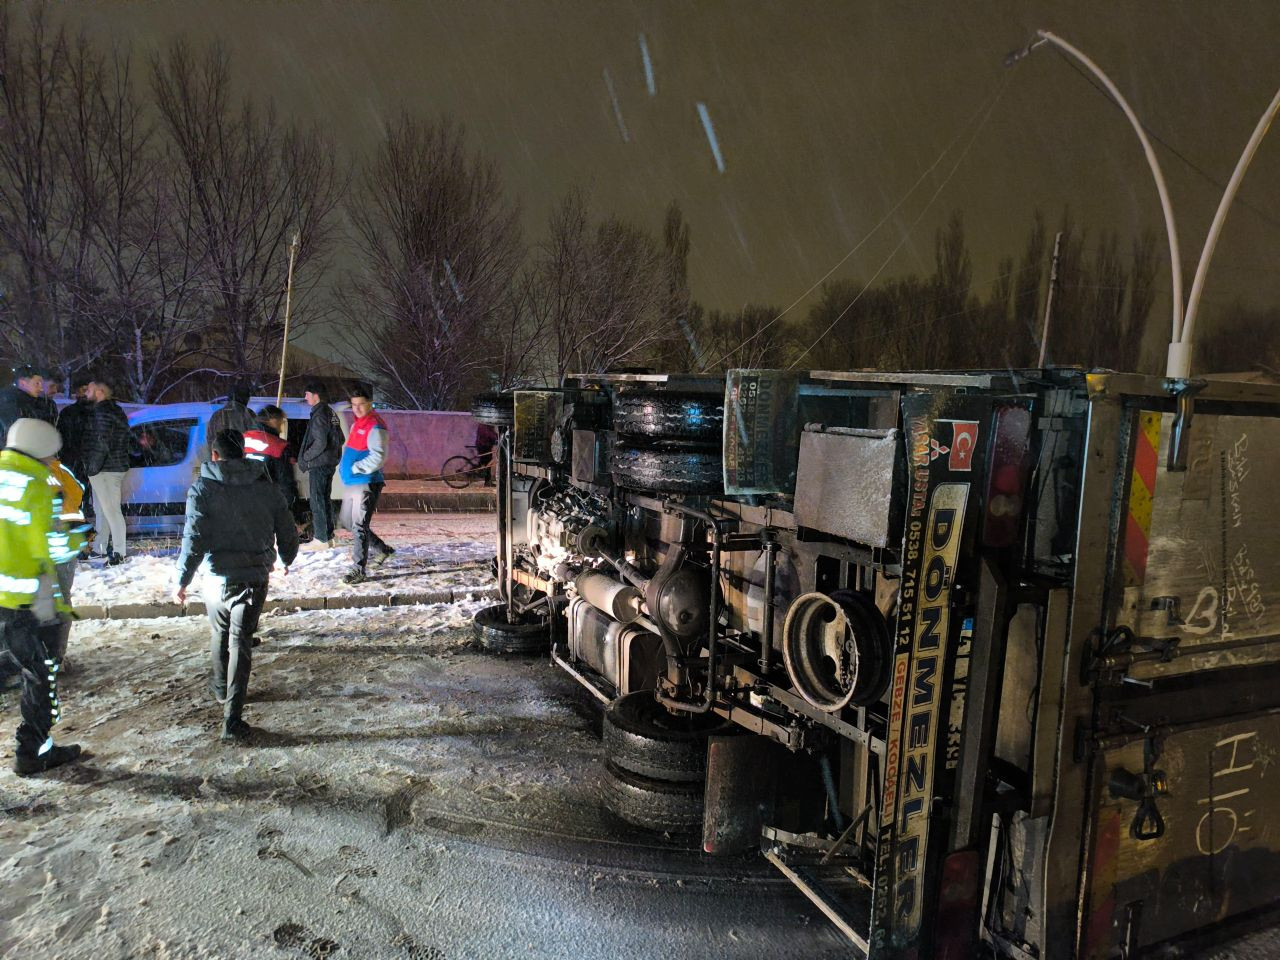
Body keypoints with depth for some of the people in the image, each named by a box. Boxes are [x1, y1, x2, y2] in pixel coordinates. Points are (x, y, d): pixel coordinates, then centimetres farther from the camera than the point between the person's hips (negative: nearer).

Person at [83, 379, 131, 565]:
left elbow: (101, 444, -21)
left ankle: (119, 552, -5)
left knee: (111, 510, -8)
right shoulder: (114, 411, 19)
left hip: (105, 470, -11)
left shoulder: (104, 412, -14)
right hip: (116, 466, 11)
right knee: (101, 510, 18)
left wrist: (92, 468, -17)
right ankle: (100, 549, 27)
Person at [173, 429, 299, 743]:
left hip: (218, 576, 0)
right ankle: (232, 720, -5)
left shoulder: (203, 488, -5)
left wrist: (182, 580, -3)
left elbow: (194, 538, -12)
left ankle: (221, 688, 46)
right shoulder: (265, 487, 2)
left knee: (220, 634, 24)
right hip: (255, 576, 0)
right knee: (241, 643, 0)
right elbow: (287, 531, 7)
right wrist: (286, 560, 26)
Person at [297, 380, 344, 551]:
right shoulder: (331, 413, 13)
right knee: (326, 500, 15)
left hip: (318, 465, -9)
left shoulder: (319, 415, -16)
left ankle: (320, 540, -2)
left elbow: (320, 443, -23)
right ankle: (329, 537, 21)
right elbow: (340, 439, 18)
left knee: (317, 501, -4)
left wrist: (305, 457, -12)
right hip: (330, 463, 9)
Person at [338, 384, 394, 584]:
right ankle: (381, 550, 32)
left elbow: (378, 457, -23)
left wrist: (355, 468, -19)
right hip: (353, 483, 10)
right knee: (349, 520, 19)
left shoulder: (375, 426, -14)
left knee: (360, 526, -8)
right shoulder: (356, 424, 16)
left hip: (367, 483, -10)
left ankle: (359, 569, -3)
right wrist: (344, 465, 13)